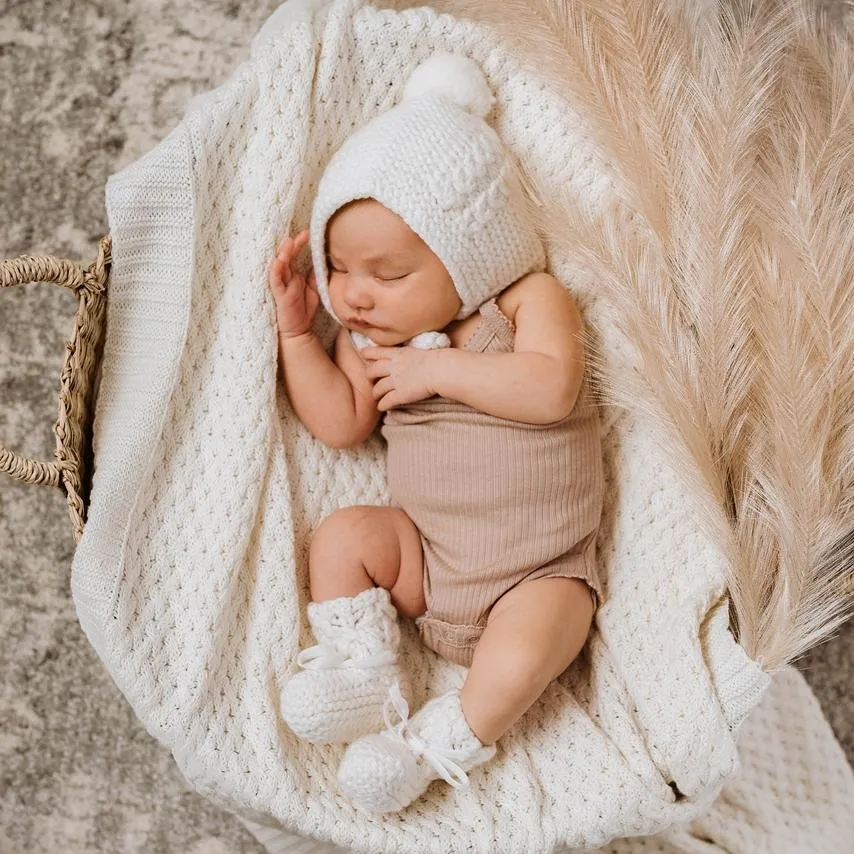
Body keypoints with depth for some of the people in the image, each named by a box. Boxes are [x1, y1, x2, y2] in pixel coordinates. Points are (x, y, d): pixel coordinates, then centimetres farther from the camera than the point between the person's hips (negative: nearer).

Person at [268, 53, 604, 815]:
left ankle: (439, 744, -9)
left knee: (524, 653, -27)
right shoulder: (371, 337, 5)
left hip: (540, 571, -4)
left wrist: (439, 367, -22)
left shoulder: (530, 300, -8)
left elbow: (550, 388, -25)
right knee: (343, 536, -14)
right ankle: (367, 677, -6)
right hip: (425, 557, 5)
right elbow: (340, 423, -1)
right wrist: (296, 331, -5)